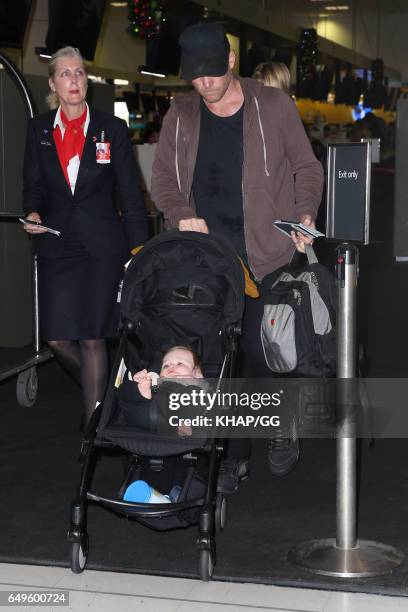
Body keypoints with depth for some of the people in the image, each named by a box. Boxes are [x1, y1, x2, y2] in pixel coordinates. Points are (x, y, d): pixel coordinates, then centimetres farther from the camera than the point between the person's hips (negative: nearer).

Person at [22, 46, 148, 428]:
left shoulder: (112, 129, 2)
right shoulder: (39, 130, 8)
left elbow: (130, 192, 2)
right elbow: (33, 185, 13)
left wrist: (139, 247, -3)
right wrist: (33, 213, -10)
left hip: (103, 245, -2)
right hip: (56, 244, 3)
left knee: (92, 338, -3)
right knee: (57, 337, -1)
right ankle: (101, 391, 27)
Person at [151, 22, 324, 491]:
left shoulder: (273, 106, 0)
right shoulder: (180, 116, 7)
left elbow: (306, 167, 7)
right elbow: (162, 179, 11)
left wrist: (305, 214, -11)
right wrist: (182, 215, -9)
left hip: (266, 253, -2)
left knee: (261, 351, -2)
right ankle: (233, 456, 15)